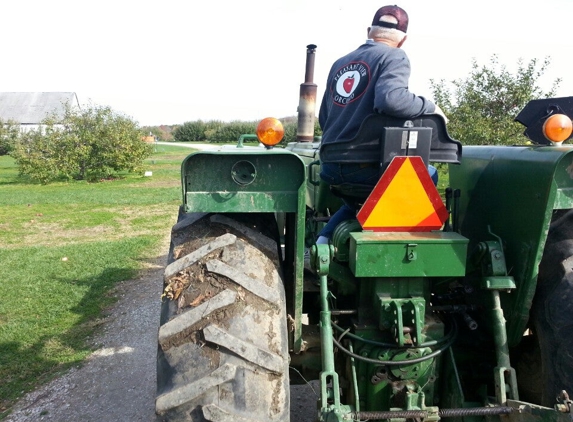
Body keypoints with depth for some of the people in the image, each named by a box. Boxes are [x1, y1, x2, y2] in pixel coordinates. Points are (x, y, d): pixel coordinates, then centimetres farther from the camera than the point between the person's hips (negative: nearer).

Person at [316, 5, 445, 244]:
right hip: (364, 165, -7)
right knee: (427, 175, 17)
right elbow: (391, 99, -23)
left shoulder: (340, 63, 18)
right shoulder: (394, 57, -2)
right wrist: (431, 108, -7)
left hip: (329, 167, 7)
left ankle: (325, 240, 16)